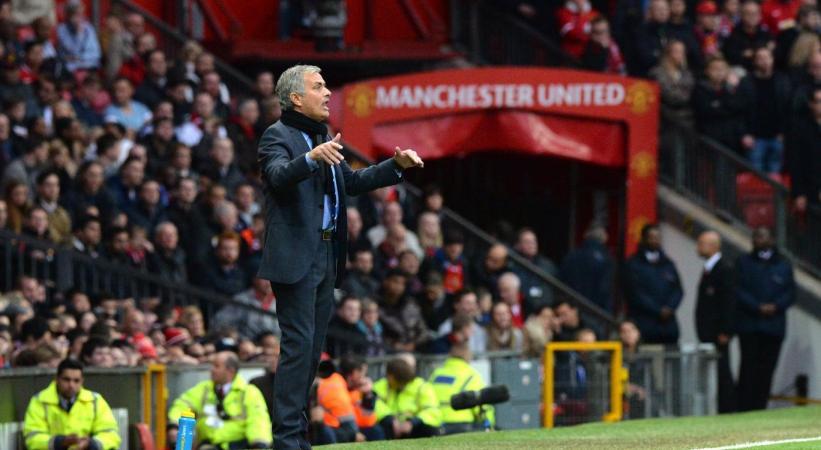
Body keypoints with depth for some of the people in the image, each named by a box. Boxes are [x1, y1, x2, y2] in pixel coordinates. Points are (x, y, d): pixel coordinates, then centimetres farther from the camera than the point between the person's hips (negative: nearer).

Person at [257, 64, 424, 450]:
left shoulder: (323, 139, 19)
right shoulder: (277, 137, -8)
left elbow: (352, 182, 27)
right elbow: (279, 175, -28)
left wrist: (396, 166, 16)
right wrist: (311, 158, -45)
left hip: (326, 256, 9)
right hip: (295, 258, -9)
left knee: (313, 347, 11)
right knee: (298, 345, -12)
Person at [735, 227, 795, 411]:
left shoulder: (783, 265, 14)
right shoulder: (744, 263, 9)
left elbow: (790, 293, 8)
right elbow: (739, 291, 0)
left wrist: (775, 306, -11)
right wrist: (758, 307, -13)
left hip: (774, 325, 2)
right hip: (749, 325, -2)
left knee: (766, 369, 0)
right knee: (749, 367, -8)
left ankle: (760, 406, 4)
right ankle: (743, 408, -9)